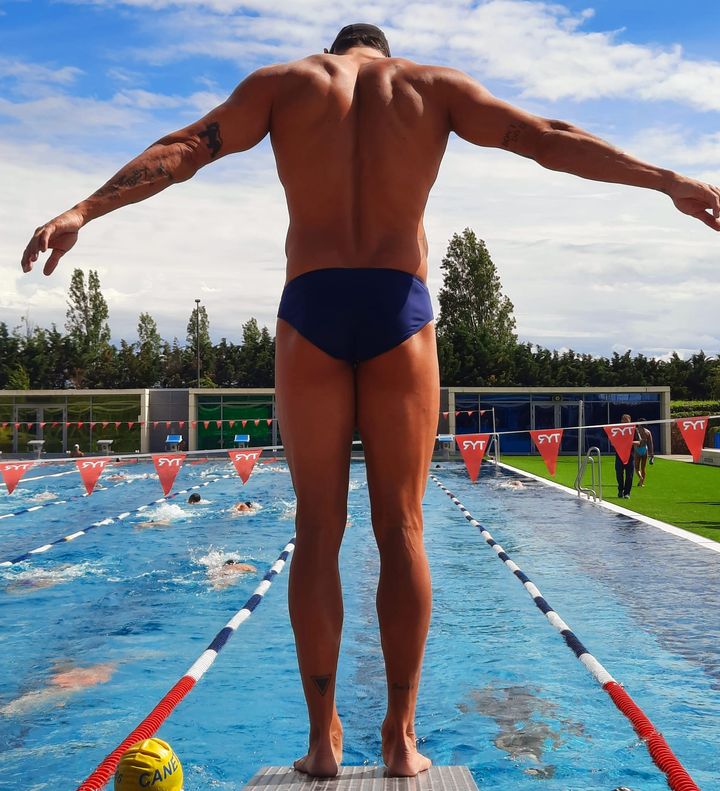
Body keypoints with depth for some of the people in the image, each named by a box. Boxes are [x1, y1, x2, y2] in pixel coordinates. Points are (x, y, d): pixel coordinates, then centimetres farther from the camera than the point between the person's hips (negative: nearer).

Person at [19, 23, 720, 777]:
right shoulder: (432, 84, 15)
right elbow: (548, 137, 7)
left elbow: (180, 149, 4)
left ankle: (322, 737, 5)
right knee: (401, 529, 4)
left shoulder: (284, 81, 15)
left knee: (317, 530, 4)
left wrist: (83, 210, 0)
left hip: (312, 312, 0)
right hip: (399, 312, 0)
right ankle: (400, 736, 6)